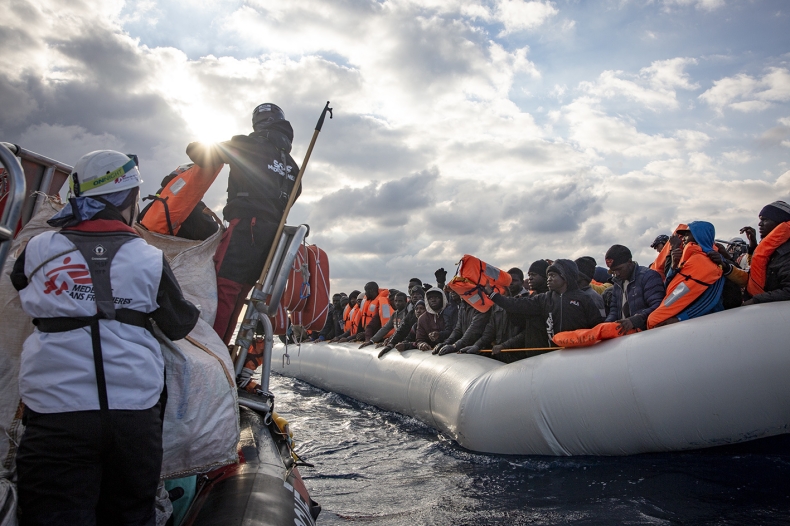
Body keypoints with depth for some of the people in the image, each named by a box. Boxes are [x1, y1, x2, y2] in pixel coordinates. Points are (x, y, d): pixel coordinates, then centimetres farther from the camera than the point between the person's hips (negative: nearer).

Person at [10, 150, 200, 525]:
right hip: (135, 414, 1)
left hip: (57, 414, -1)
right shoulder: (150, 259, -1)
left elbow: (19, 286, 22)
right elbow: (180, 326, 9)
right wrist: (193, 312, 29)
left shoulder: (38, 249, 0)